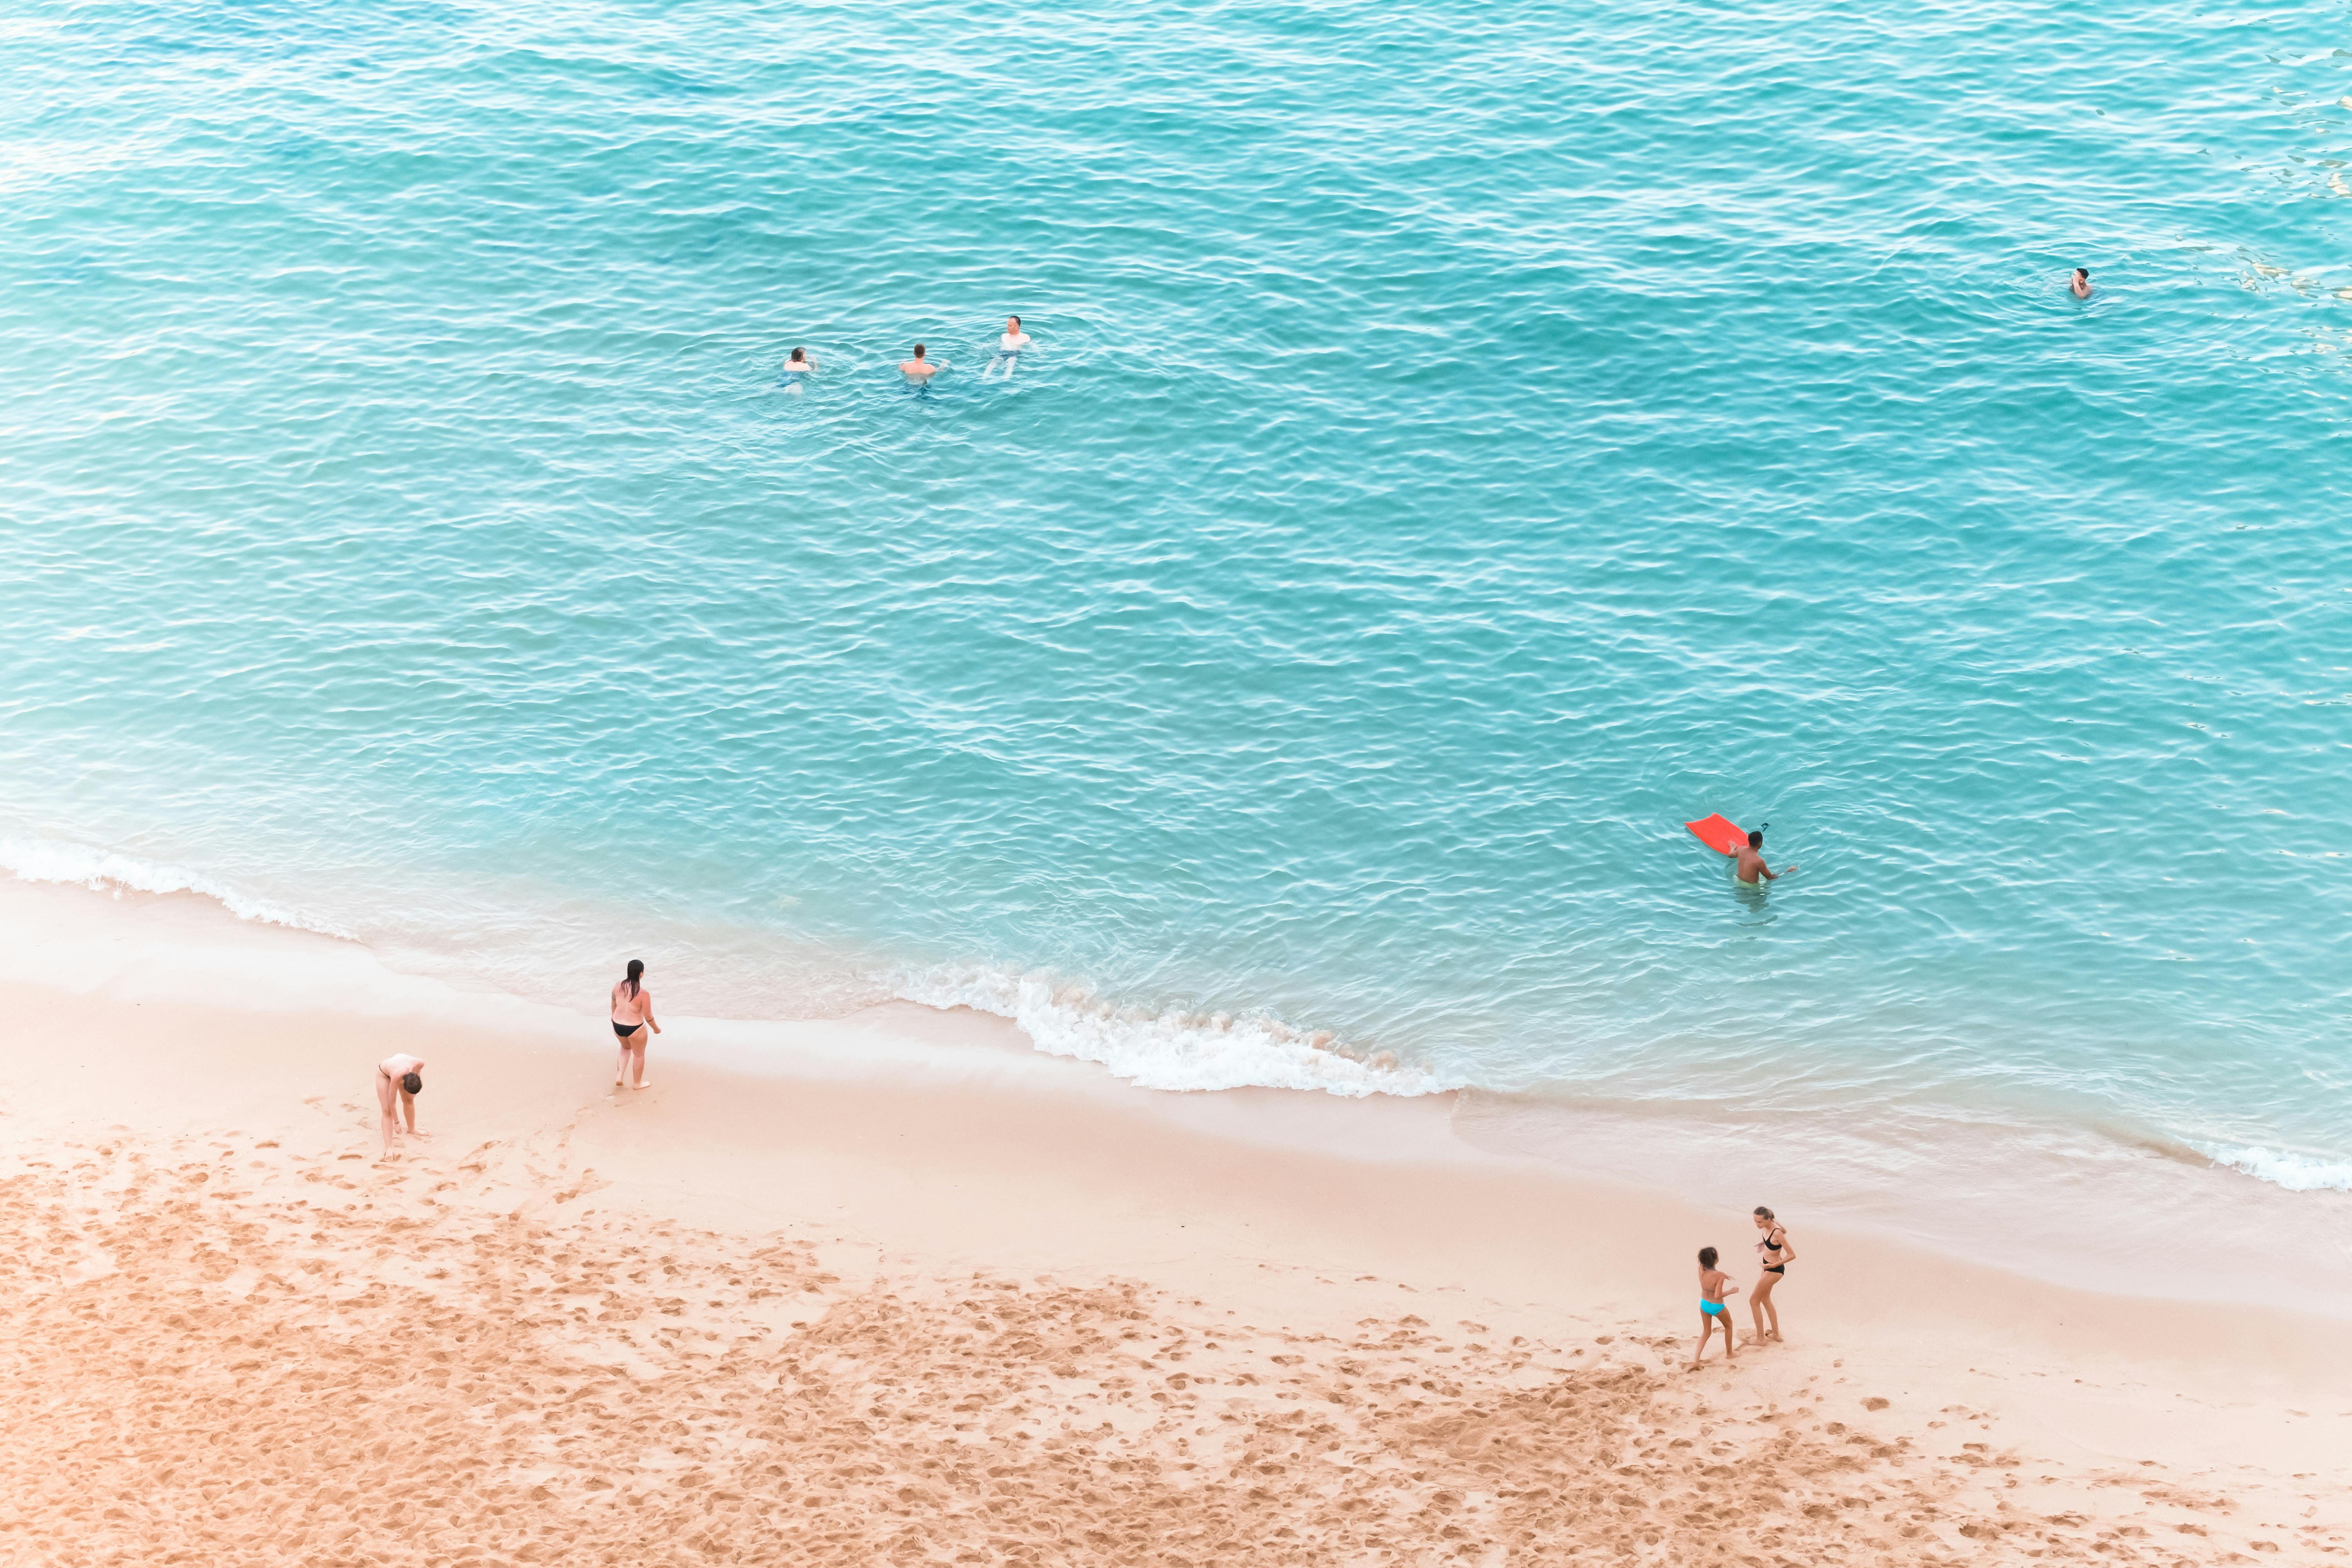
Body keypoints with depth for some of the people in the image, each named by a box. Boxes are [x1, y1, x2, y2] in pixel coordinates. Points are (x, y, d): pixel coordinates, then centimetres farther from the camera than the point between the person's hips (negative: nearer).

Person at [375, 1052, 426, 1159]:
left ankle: (412, 1130, 40)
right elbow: (392, 1102, -32)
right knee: (387, 1110, -11)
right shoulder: (396, 1077, -45)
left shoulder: (420, 1063, -36)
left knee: (409, 1100, 16)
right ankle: (388, 1148, -10)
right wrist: (396, 1122, -23)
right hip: (384, 1074, -5)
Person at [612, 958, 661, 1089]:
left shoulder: (618, 985, -12)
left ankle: (619, 1078, 28)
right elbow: (648, 1017, -18)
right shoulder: (643, 994, -28)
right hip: (635, 1029, -5)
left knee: (626, 1048, 35)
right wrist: (656, 1029, 2)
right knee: (639, 1054, 23)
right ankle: (638, 1083, 41)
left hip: (618, 1025, 5)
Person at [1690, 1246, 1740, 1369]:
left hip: (1704, 1304, 5)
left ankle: (1696, 1359, 13)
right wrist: (1732, 1291, -20)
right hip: (1717, 1307, -5)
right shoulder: (1719, 1276, -33)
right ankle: (1729, 1353, 45)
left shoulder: (1701, 1269, -15)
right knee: (1729, 1326, 27)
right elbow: (1718, 1295, -33)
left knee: (1706, 1331, 24)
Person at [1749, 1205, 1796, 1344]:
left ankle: (1760, 1338, 17)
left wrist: (1774, 1265, -28)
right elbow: (1785, 1231, 14)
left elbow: (1792, 1255, -28)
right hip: (1768, 1266, 10)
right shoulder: (1770, 1224, -10)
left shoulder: (1777, 1234, -34)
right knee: (1765, 1300, 25)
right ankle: (1776, 1335, 39)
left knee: (1754, 1301, 4)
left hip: (1774, 1271, -10)